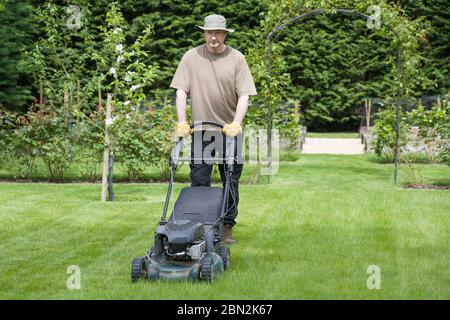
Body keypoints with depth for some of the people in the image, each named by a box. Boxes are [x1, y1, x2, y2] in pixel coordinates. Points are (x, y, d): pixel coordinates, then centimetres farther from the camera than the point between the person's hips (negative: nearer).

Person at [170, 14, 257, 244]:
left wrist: (236, 124, -18)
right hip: (201, 130, 0)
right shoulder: (191, 57, -1)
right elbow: (181, 91, -2)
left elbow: (244, 95, -6)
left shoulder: (237, 59, -2)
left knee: (231, 182, 6)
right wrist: (182, 122, -10)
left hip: (230, 131, 0)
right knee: (199, 182, 1)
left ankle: (227, 228, 16)